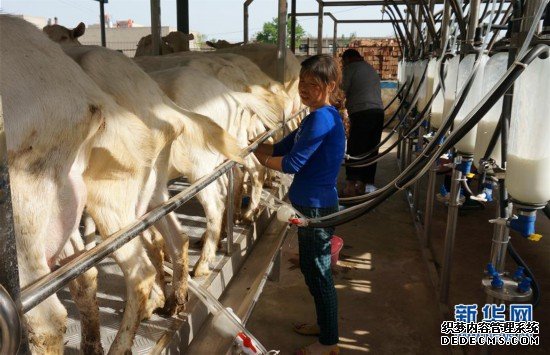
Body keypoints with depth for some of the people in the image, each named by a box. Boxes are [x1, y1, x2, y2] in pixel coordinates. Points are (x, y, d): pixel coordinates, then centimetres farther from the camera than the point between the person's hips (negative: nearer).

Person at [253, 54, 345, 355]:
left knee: (319, 273, 5)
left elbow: (291, 163, -22)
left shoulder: (322, 118, -21)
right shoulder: (316, 117, 9)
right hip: (310, 205, 10)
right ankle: (324, 324, 42)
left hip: (317, 208, -10)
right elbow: (281, 148, 12)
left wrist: (258, 155, -8)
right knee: (311, 268, 22)